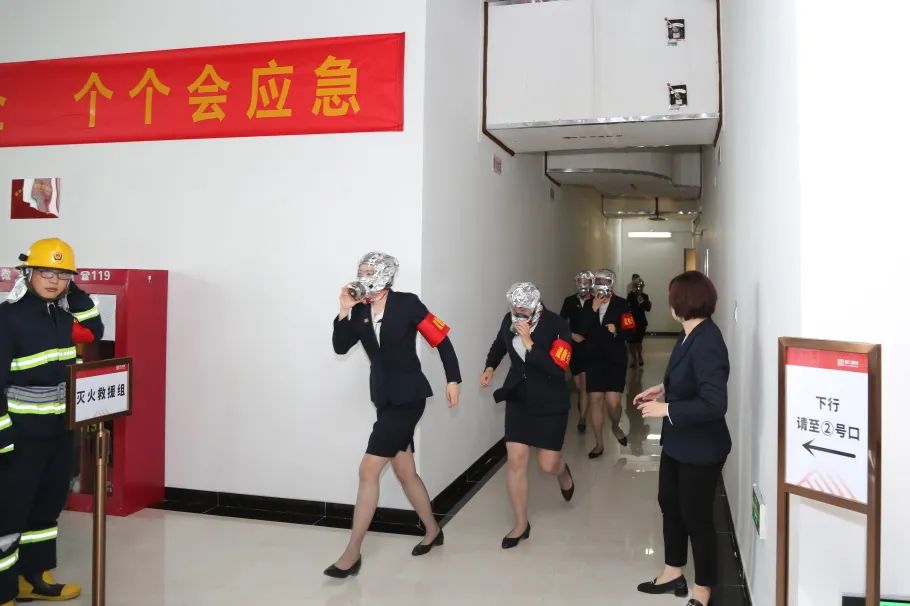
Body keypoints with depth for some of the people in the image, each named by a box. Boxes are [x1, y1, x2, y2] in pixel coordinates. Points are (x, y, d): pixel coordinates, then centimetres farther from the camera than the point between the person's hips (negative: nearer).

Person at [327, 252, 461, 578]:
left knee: (368, 470, -10)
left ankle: (352, 553, -1)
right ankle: (432, 531, 36)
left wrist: (453, 380, -9)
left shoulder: (407, 303, -11)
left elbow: (441, 340, -8)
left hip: (408, 397, -7)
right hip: (384, 398, 7)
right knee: (404, 470, 15)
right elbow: (340, 347, 0)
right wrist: (344, 312, -11)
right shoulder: (360, 311, 4)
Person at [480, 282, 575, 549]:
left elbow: (558, 370, -28)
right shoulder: (510, 319, -6)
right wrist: (490, 367, -1)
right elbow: (499, 344, 16)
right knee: (516, 460, -1)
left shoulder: (558, 326, -20)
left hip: (550, 404, -3)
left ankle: (563, 471, 43)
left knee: (548, 464, 2)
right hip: (518, 400, 4)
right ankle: (521, 524, 15)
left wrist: (530, 344, -33)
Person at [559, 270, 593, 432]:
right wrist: (572, 335, -9)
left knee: (585, 386, -6)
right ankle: (583, 414, 36)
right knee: (579, 386, 14)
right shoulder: (569, 301, 2)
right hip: (574, 348, 3)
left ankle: (582, 419, 3)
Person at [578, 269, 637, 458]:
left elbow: (630, 331, -7)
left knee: (613, 402, -7)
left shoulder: (621, 304, -5)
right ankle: (599, 444, 16)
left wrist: (616, 332, -26)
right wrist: (593, 310, -15)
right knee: (595, 400, 5)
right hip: (593, 359, 3)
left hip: (615, 359, -3)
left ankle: (615, 427, 28)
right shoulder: (589, 304, 4)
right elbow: (583, 331, -6)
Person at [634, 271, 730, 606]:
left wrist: (666, 409, -25)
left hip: (700, 449, -10)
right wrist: (663, 389, 4)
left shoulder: (707, 343, -28)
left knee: (696, 516, 8)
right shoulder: (691, 334, 1)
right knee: (669, 503, 22)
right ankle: (673, 573, 42)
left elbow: (714, 404, -31)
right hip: (678, 441, 10)